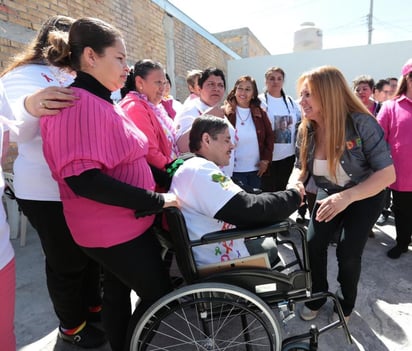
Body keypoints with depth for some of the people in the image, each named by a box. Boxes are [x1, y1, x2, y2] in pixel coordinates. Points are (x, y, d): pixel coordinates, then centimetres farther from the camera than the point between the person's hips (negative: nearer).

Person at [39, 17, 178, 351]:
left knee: (119, 289, 23)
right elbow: (83, 179, -30)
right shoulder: (78, 103, -21)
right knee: (160, 294, 6)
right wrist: (157, 200, -26)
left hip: (124, 221, 10)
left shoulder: (101, 103, 12)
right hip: (114, 227, -10)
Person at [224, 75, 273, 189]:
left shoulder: (260, 113, 5)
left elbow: (269, 136, 10)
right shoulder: (225, 112, -7)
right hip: (234, 170, -4)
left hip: (256, 169, 4)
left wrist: (266, 159, 1)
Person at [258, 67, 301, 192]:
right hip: (268, 156, -5)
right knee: (268, 192, 4)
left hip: (288, 156, 5)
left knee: (282, 190, 17)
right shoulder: (260, 101, -7)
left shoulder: (290, 101, 9)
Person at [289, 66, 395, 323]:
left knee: (348, 253, -9)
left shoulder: (361, 123, -27)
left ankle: (346, 303, 23)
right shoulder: (306, 130, -13)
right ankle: (318, 295, 23)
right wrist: (295, 183, -26)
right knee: (313, 244, -5)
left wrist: (347, 196, -42)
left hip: (366, 196, -3)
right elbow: (301, 167, -1)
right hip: (330, 194, 4)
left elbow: (387, 174, -27)